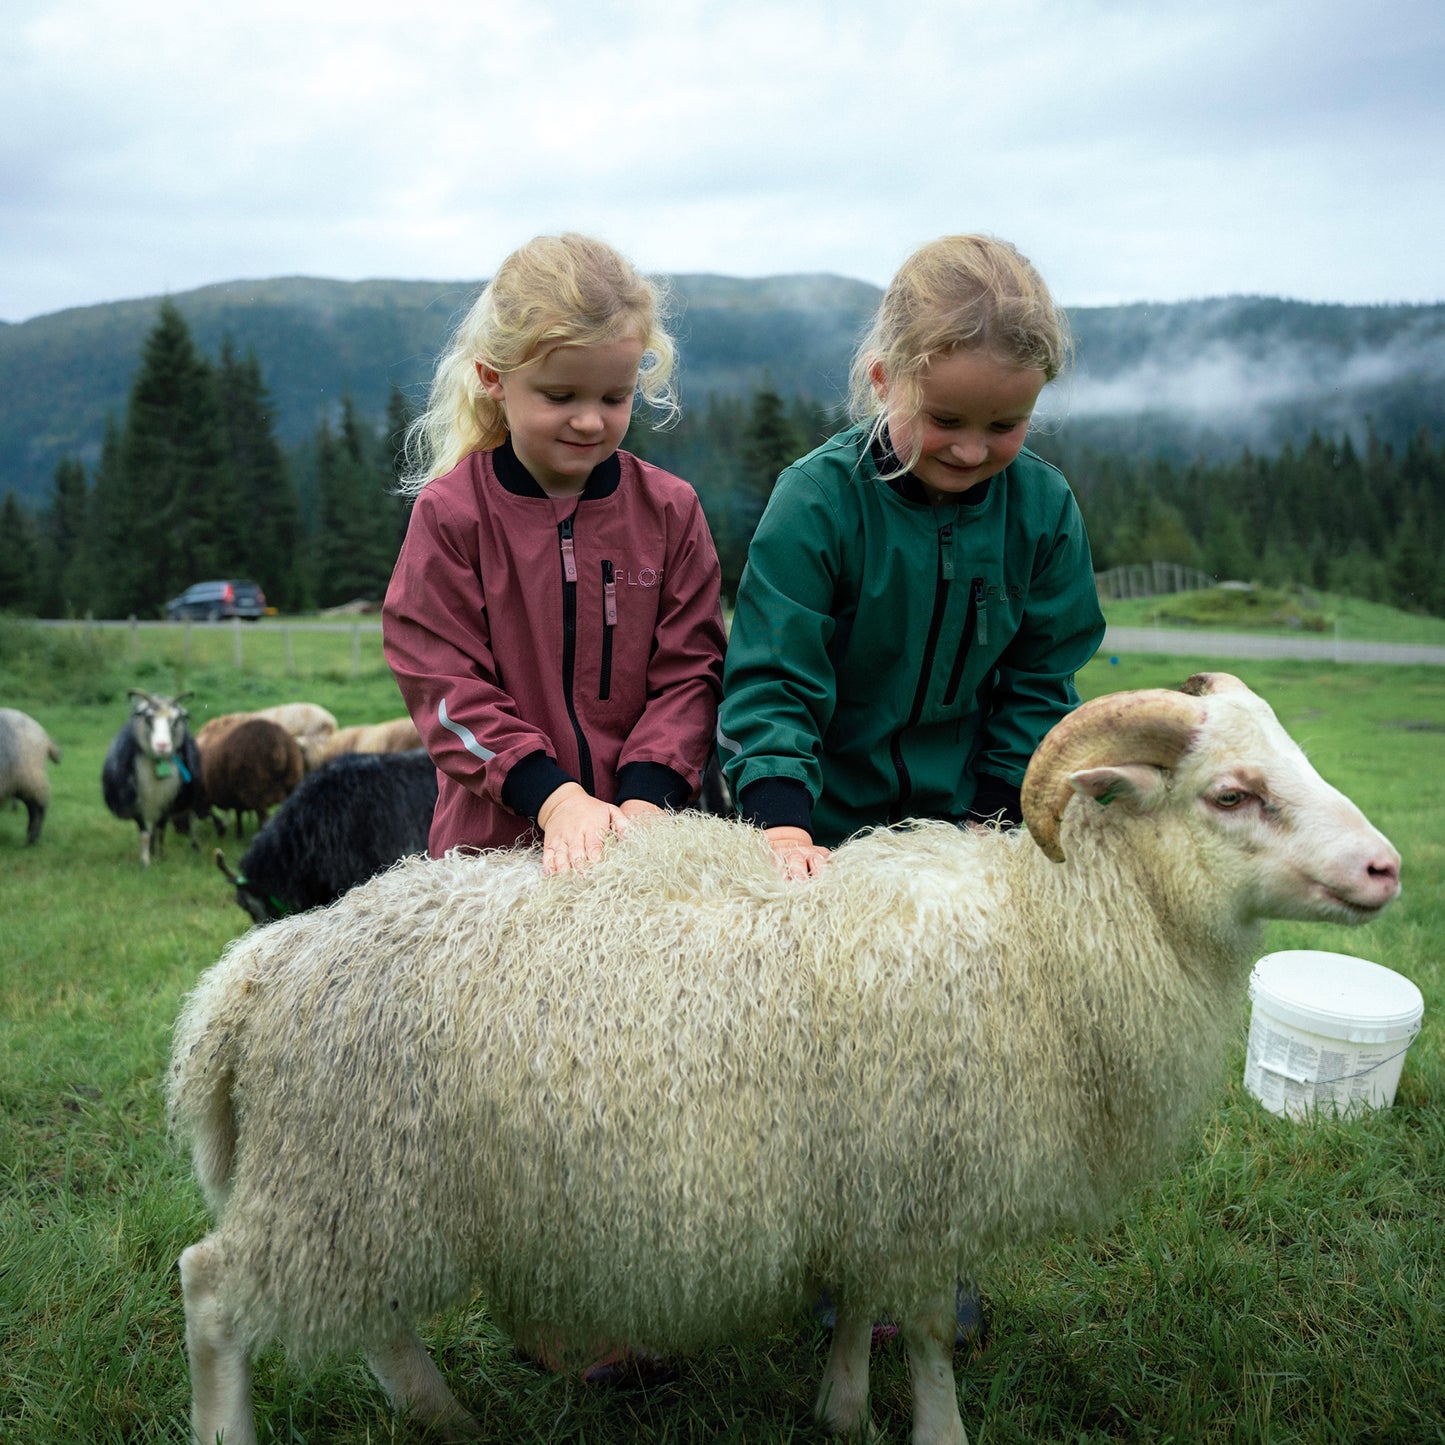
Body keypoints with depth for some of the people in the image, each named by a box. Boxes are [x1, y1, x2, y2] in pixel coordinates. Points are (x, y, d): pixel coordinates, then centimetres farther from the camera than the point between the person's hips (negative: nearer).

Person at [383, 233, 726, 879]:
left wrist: (643, 800, -15)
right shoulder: (449, 512, -4)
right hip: (495, 837, -1)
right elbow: (445, 686, -8)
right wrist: (556, 798, -19)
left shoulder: (671, 510, 2)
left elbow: (689, 673, 0)